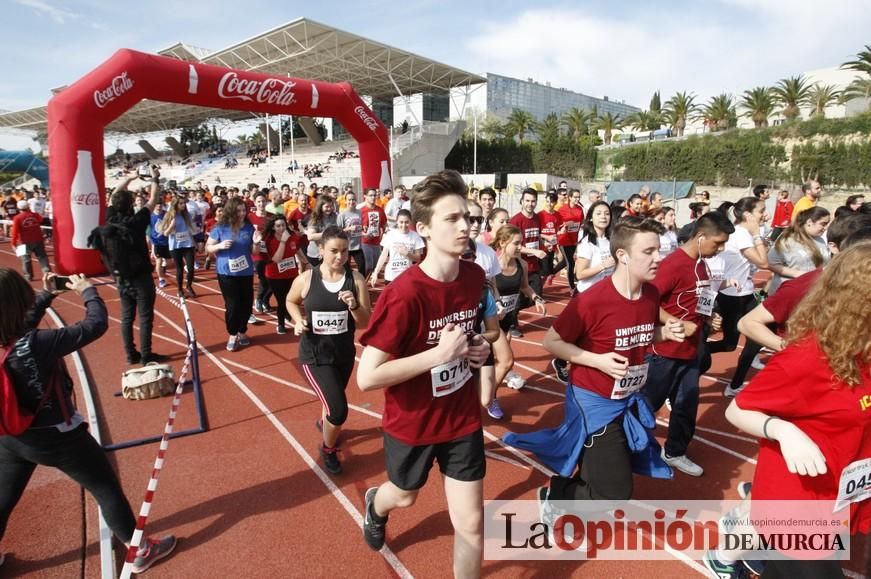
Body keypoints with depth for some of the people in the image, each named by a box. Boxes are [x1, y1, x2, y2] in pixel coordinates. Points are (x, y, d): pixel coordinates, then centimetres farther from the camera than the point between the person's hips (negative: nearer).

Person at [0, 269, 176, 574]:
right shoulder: (35, 345, -32)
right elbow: (96, 325, -26)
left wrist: (46, 295, 11)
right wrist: (87, 290, -10)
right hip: (57, 437, -7)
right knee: (107, 489, 10)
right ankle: (140, 550, 24)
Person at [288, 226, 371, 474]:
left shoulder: (356, 279, -13)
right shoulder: (306, 279, -13)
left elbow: (365, 323, -10)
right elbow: (291, 301, 9)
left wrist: (354, 306, -29)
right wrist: (299, 321, -9)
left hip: (345, 352, 3)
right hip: (315, 354, -3)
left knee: (333, 401, 26)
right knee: (339, 409, -12)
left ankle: (324, 422, 63)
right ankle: (328, 450, 20)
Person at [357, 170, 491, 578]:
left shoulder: (475, 277, -9)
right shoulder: (404, 295, -29)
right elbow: (366, 377, -29)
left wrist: (479, 346, -8)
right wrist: (438, 353, -31)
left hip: (463, 417, 3)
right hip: (412, 422, -3)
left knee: (471, 523, 6)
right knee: (405, 496, 26)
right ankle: (375, 504, 64)